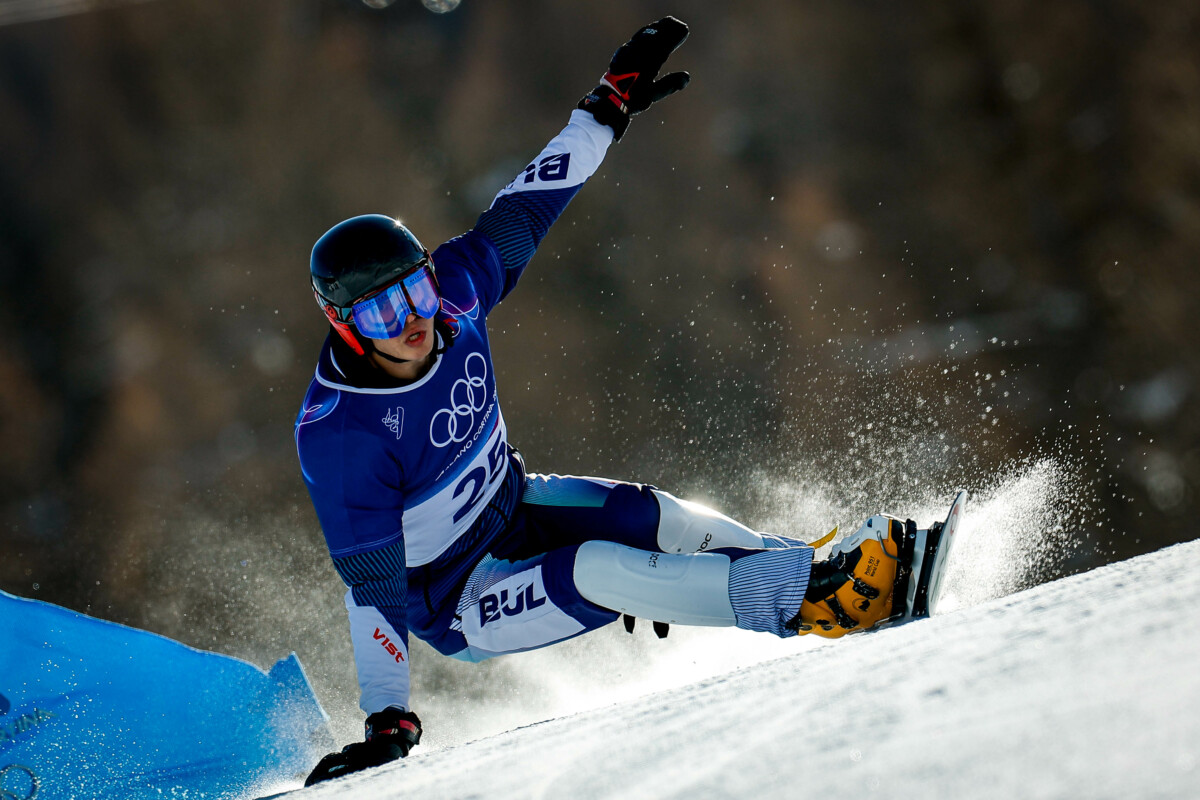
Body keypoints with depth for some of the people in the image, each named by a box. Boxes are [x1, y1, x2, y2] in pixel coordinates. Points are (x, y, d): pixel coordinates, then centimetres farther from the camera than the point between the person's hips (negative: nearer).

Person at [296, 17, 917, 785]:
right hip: (459, 603, -6)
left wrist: (611, 105, 0)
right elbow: (372, 585, -27)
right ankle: (800, 596, -32)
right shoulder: (337, 434, -31)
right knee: (593, 568, -29)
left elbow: (522, 212, -1)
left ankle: (826, 577, -13)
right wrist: (388, 721, -30)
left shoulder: (452, 292, -17)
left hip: (511, 505, 6)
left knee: (652, 517, -17)